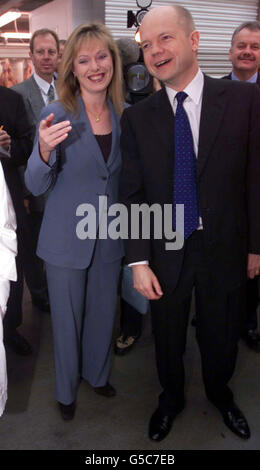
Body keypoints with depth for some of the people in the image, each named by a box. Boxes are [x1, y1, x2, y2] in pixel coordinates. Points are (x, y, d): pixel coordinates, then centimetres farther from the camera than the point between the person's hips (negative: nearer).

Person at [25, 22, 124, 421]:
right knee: (67, 317, 13)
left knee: (103, 311, 20)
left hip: (109, 236, 4)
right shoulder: (56, 115, -14)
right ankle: (66, 389, 40)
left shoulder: (125, 114, -2)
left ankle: (97, 373, 47)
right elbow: (36, 186, -15)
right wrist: (45, 150, -34)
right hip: (67, 237, -3)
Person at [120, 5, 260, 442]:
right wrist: (139, 261, -9)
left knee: (221, 335, 20)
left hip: (224, 247, 0)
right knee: (168, 335, 19)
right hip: (164, 250, 1)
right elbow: (131, 193, -4)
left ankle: (220, 392, 51)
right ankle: (170, 398, 48)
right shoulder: (137, 116, -4)